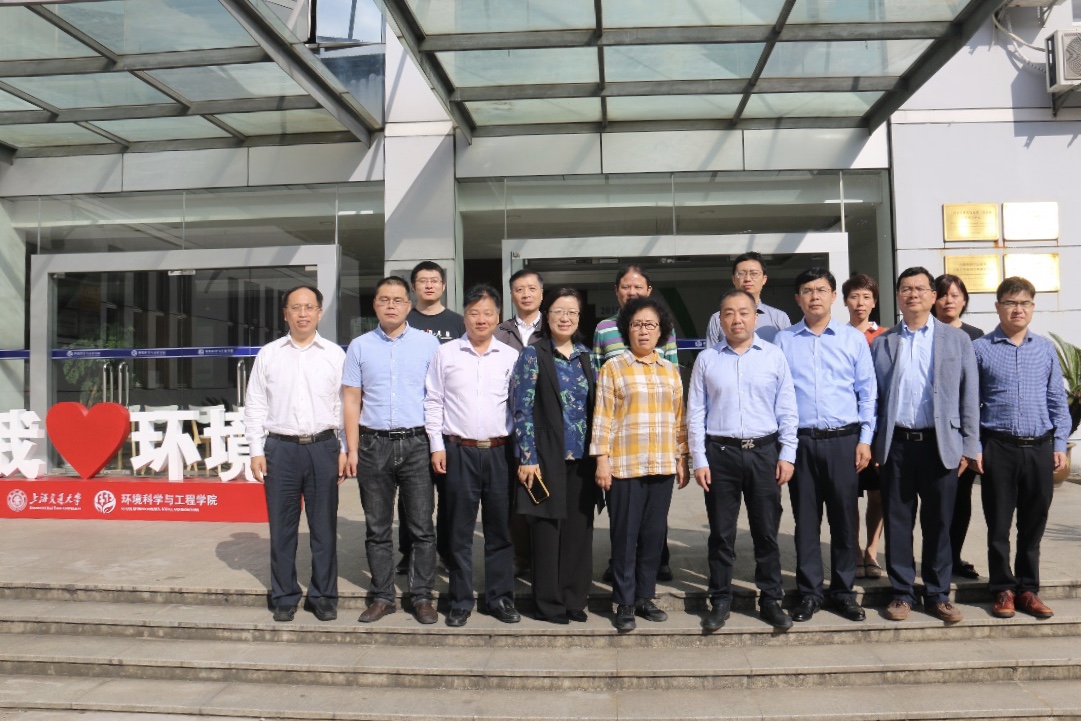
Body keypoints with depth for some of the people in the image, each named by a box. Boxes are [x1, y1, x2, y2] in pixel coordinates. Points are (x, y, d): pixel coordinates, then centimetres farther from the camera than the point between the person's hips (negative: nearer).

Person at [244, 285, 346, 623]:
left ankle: (324, 596, 19)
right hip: (280, 448, 1)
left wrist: (345, 451, 0)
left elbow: (345, 404, 4)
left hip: (323, 447, -1)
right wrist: (256, 450, 2)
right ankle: (284, 597, 21)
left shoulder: (335, 354, 5)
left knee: (324, 527, 6)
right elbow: (254, 405, 8)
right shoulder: (268, 355, 8)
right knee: (282, 528, 7)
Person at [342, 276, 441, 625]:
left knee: (422, 527, 2)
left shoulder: (428, 344, 3)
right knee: (377, 528, 9)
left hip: (416, 443, -1)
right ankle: (382, 597, 21)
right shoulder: (360, 347, 7)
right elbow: (351, 401, 7)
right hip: (374, 444, 2)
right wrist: (352, 451, 1)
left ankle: (422, 596, 14)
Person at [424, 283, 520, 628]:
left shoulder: (510, 357, 6)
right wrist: (436, 445, -2)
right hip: (459, 451, -1)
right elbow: (433, 402, 4)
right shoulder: (445, 354, 4)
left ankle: (500, 597, 20)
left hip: (499, 451, 1)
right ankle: (460, 601, 18)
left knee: (500, 529, 8)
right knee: (460, 531, 6)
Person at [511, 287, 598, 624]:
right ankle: (549, 603, 15)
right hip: (547, 458, -4)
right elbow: (522, 409, -6)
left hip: (581, 458, 5)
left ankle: (574, 599, 22)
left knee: (579, 530, 8)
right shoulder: (533, 355, -2)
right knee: (547, 530, 3)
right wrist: (528, 458, -12)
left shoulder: (584, 356, 12)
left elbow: (593, 407, 15)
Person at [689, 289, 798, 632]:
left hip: (764, 451, 0)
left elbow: (787, 410, 5)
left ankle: (770, 599, 21)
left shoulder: (774, 356, 4)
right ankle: (720, 600, 19)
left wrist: (787, 455, -1)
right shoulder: (707, 359, 4)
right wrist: (699, 460, -1)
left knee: (766, 531, 8)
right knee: (721, 532, 7)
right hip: (720, 452, 0)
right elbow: (695, 413, 4)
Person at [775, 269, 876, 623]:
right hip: (801, 441, 0)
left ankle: (844, 591, 20)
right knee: (805, 519, 6)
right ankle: (809, 592, 18)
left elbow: (867, 392, 6)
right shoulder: (783, 340, 5)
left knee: (845, 518, 6)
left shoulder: (854, 338, 5)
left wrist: (865, 439, 0)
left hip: (843, 440, 0)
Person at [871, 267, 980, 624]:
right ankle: (902, 593, 17)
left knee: (938, 523, 7)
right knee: (897, 522, 6)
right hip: (896, 444, 1)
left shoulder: (957, 339, 7)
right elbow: (872, 396, 6)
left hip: (940, 444, 0)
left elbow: (969, 396, 5)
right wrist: (872, 445, 1)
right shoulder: (881, 343, 9)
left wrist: (968, 446, 0)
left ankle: (938, 595, 20)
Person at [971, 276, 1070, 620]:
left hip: (1040, 449, 3)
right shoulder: (980, 349, -1)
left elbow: (1057, 401, 11)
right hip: (999, 449, -3)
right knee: (999, 525, 6)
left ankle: (1028, 589, 24)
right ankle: (1004, 589, 19)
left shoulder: (1045, 349, 8)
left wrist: (1059, 444, 5)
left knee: (1033, 525, 11)